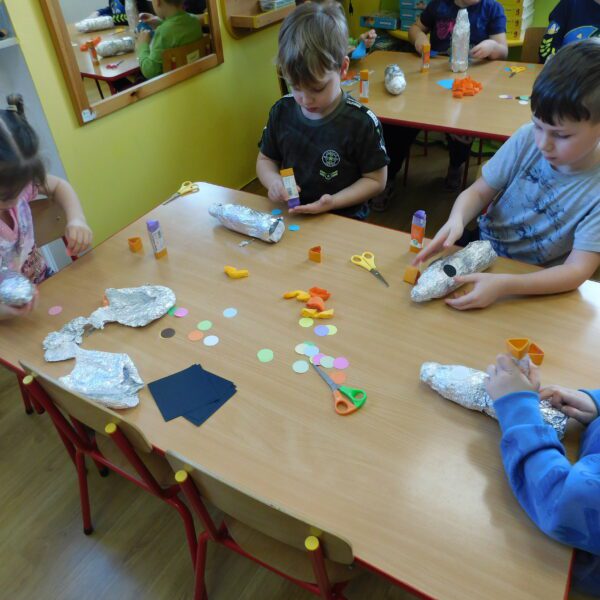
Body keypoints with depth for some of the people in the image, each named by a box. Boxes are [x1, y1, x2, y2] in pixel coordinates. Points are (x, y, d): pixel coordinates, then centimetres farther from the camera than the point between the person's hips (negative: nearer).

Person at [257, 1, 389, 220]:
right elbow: (265, 159, 13)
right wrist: (273, 181, -10)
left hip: (344, 220, -2)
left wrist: (333, 202, -18)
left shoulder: (361, 122, -11)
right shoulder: (281, 111, 0)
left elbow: (376, 180, -4)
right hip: (290, 215, 3)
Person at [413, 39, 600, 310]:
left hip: (533, 284, -2)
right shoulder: (528, 139, -14)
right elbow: (479, 192, -5)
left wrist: (504, 285, -43)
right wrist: (456, 220, -29)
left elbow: (577, 270, -26)